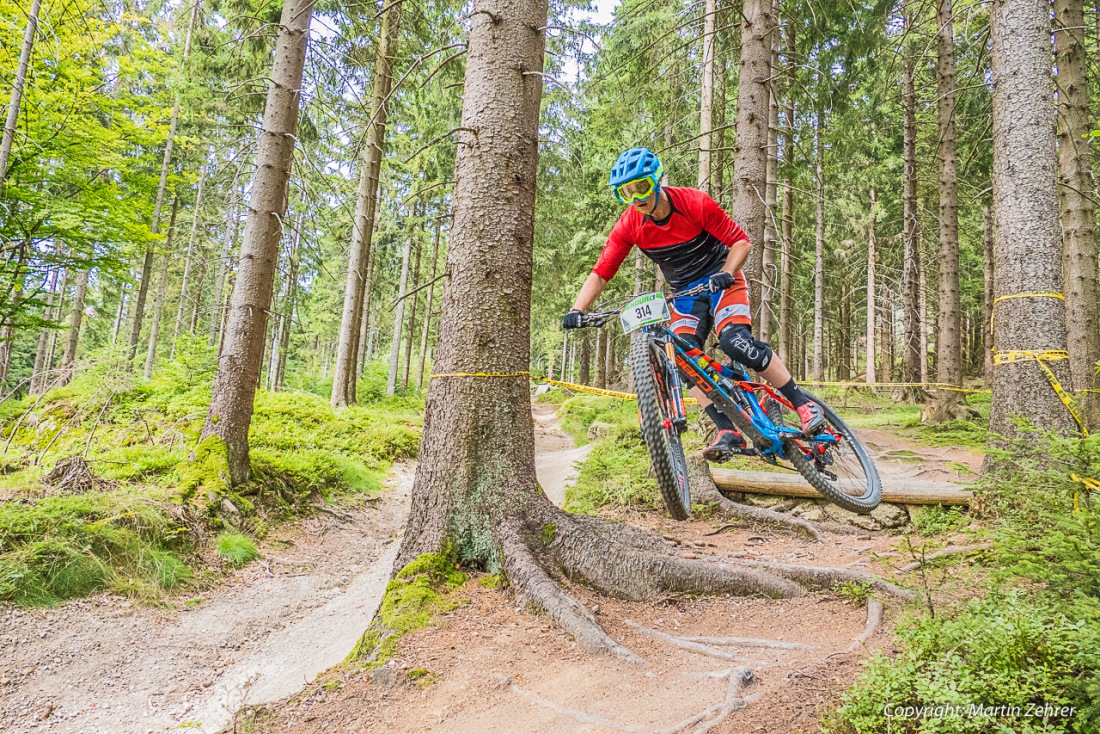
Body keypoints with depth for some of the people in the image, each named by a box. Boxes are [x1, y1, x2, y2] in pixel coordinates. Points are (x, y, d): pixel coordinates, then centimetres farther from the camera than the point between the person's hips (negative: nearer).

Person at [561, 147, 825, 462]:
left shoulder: (696, 203, -22)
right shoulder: (628, 226, -14)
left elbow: (741, 241, -15)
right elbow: (600, 273, -15)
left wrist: (726, 273, -34)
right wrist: (577, 310, -31)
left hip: (720, 280, -4)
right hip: (685, 292, 4)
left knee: (736, 344, -26)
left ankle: (803, 403, -10)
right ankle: (729, 431, -12)